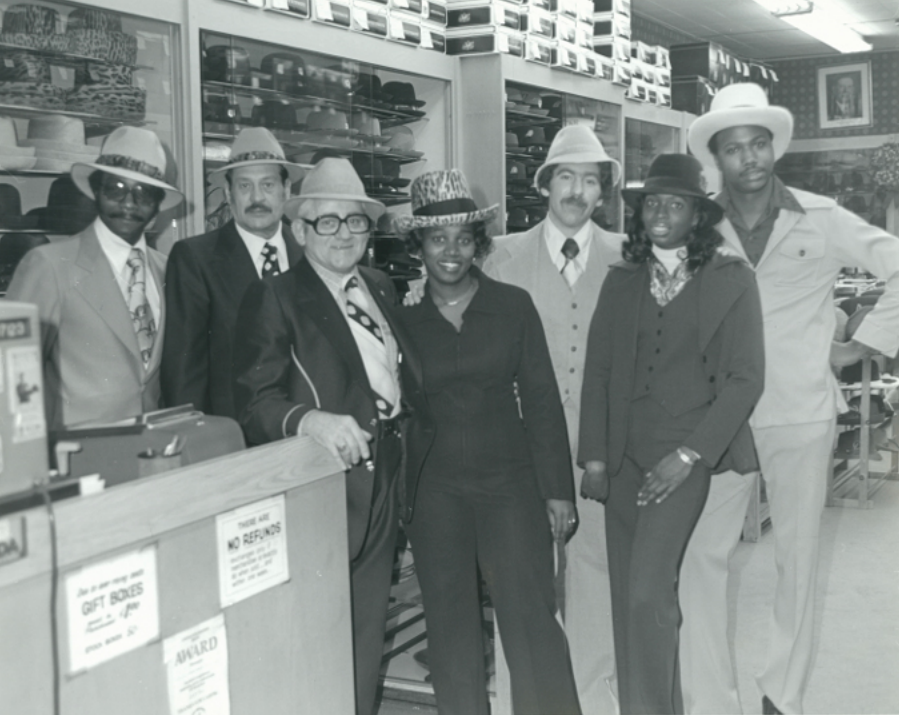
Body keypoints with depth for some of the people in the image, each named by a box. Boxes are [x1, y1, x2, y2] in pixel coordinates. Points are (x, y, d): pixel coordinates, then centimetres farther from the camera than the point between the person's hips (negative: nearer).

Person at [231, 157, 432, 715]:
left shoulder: (382, 290, 14)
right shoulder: (274, 299, -6)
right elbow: (255, 401, -16)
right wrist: (310, 420, -34)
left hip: (382, 483, 6)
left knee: (367, 635, 16)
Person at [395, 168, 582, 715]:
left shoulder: (513, 306, 0)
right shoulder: (401, 317, 2)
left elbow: (542, 399, 1)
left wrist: (557, 489, -2)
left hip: (511, 481, -1)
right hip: (434, 491, 1)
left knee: (532, 620, -4)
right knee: (451, 627, 8)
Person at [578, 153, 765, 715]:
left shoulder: (733, 279, 2)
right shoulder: (622, 279, 12)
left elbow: (746, 378, -4)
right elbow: (597, 371, 9)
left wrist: (689, 455, -11)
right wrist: (594, 458, 2)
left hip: (690, 455, -4)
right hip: (625, 457, 4)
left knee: (647, 593, -14)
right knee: (631, 600, 6)